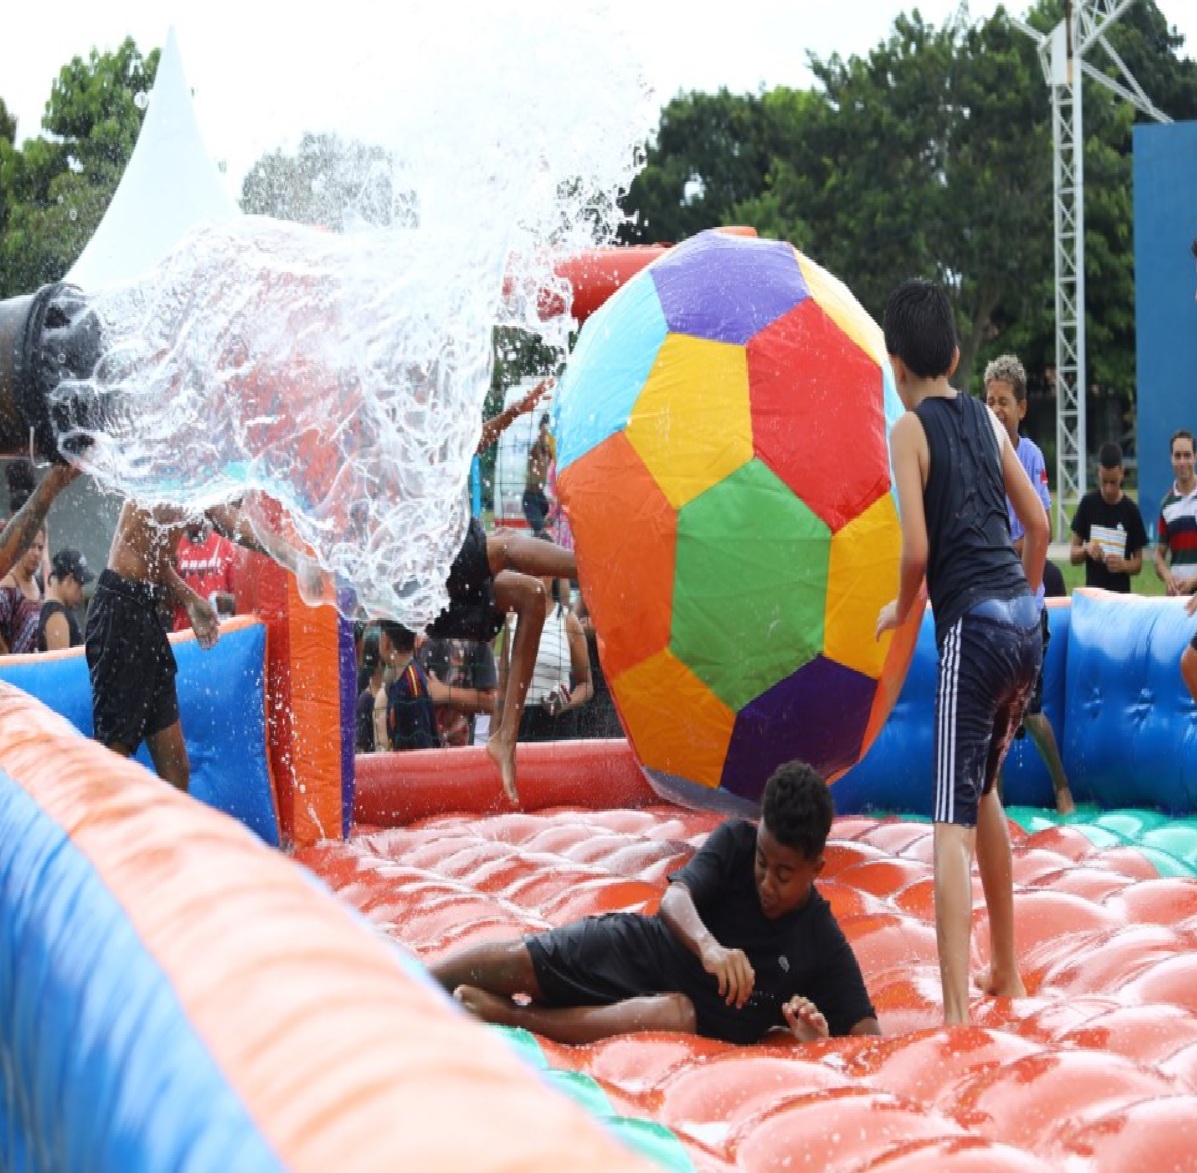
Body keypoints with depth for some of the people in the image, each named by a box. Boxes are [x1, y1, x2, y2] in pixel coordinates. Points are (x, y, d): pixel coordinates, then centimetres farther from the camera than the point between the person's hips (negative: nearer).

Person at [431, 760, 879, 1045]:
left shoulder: (825, 949, -13)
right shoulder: (736, 841, -10)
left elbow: (868, 1037, -15)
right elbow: (675, 897, -23)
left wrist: (818, 1040, -37)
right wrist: (707, 944, -45)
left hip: (707, 1020, -3)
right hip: (644, 951, 3)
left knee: (676, 1014, -38)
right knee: (519, 961, -16)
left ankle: (506, 1015, -30)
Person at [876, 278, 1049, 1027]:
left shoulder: (911, 428, -3)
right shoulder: (988, 420, 14)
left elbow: (919, 548, -11)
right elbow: (1039, 524, 16)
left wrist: (900, 611, 8)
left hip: (973, 627, -7)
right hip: (1025, 622, 7)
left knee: (954, 820, -8)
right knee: (982, 791, 24)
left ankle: (958, 1013, -16)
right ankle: (1006, 970, 33)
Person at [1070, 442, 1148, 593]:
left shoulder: (1131, 511, 0)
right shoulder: (1088, 504, 2)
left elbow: (1138, 563, 5)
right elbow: (1073, 556, 5)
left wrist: (1123, 565, -15)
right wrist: (1086, 549, -15)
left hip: (1121, 593, 0)